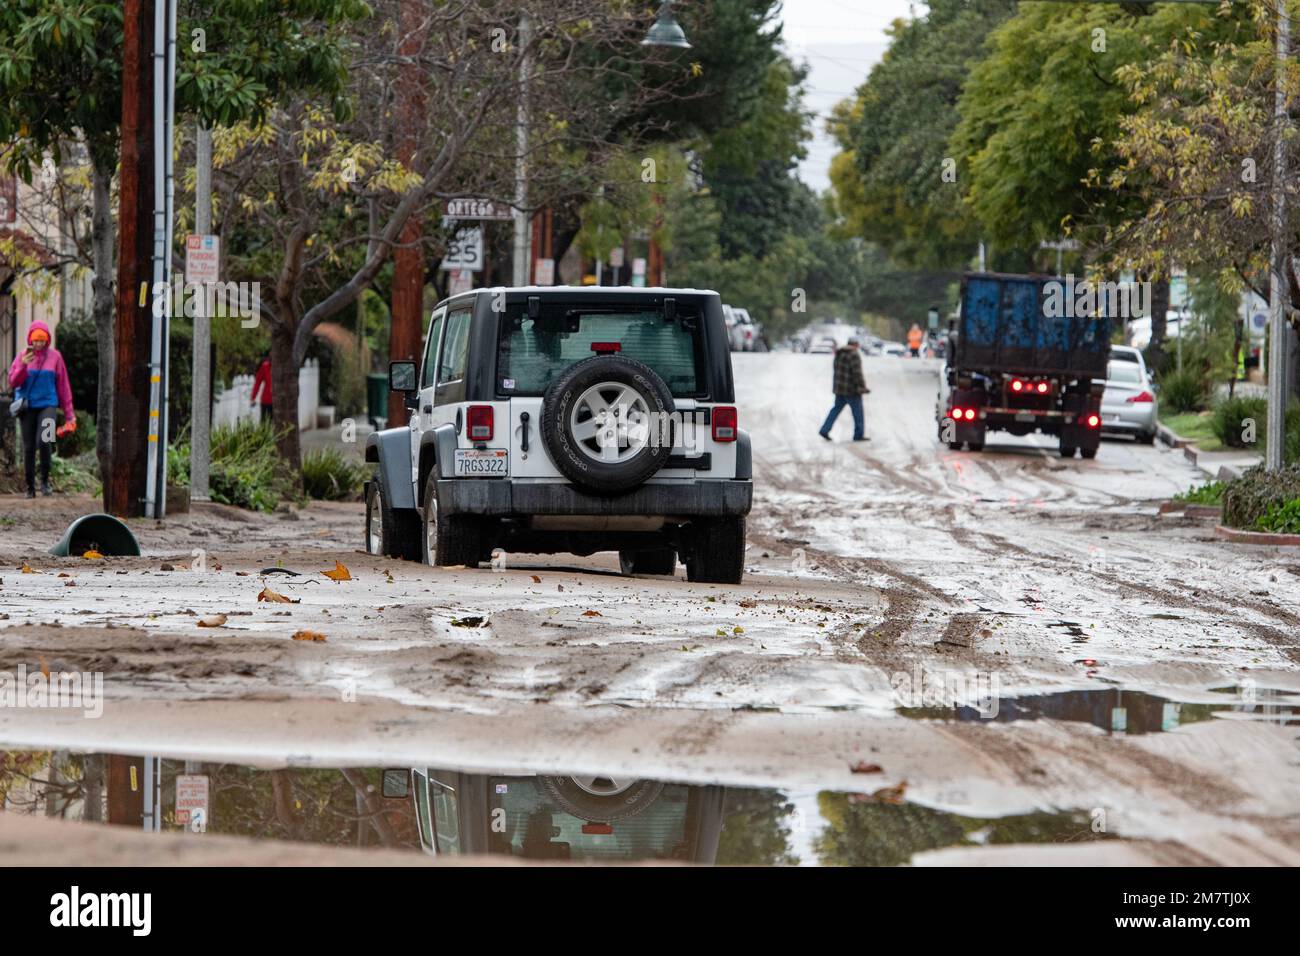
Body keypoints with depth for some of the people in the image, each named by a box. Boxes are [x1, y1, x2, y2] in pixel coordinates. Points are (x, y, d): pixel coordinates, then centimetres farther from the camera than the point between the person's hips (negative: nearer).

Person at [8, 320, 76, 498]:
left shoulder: (54, 357, 1)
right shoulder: (24, 356, 2)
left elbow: (63, 385, 5)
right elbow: (13, 382, -2)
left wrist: (68, 412, 4)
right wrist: (23, 366, -19)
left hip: (47, 404, -2)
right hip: (27, 406, 2)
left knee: (44, 441, -21)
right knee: (28, 447, 3)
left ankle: (45, 479, -2)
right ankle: (30, 487, 11)